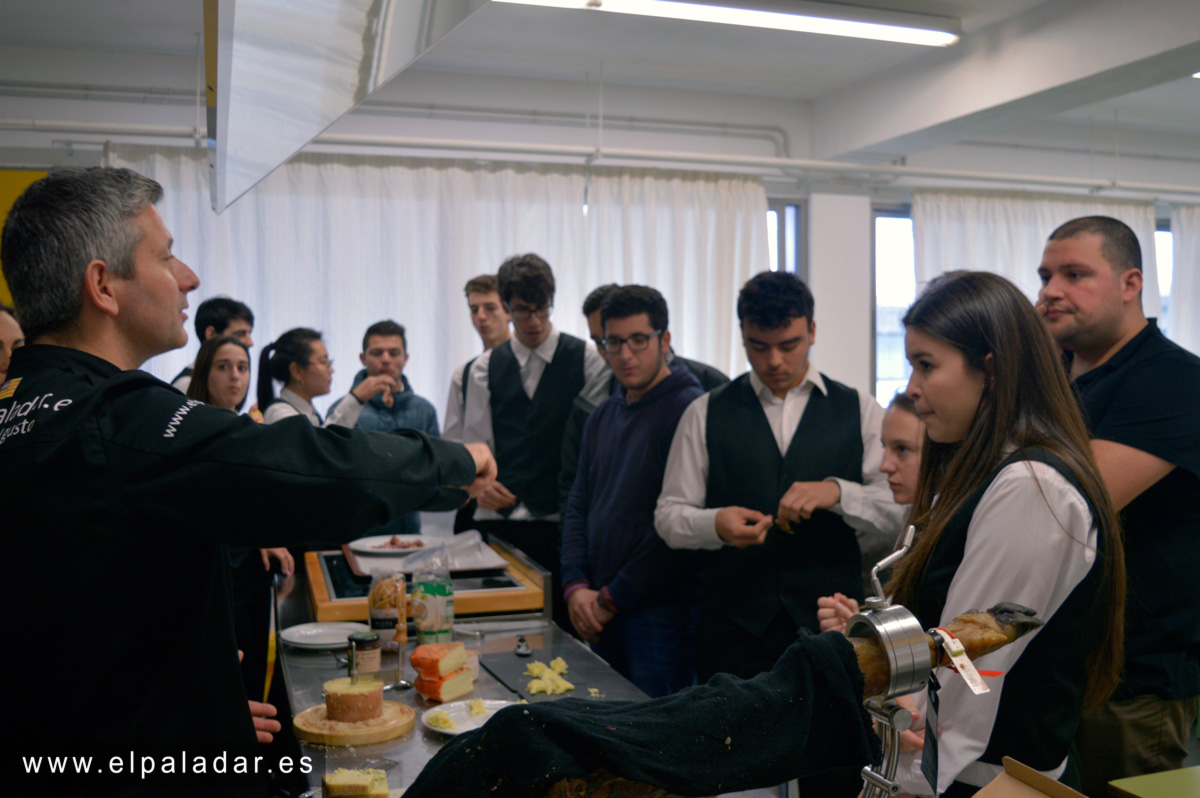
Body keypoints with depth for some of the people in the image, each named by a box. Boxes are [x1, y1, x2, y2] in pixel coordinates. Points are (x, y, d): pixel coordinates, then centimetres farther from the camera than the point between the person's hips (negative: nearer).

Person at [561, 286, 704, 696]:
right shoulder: (603, 416, 13)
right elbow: (579, 505, 15)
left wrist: (612, 599, -12)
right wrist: (576, 586, 0)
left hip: (663, 615, -7)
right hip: (602, 615, 7)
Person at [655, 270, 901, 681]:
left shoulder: (860, 411, 8)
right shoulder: (705, 413, 8)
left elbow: (900, 505, 0)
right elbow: (669, 516, 5)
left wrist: (836, 491, -18)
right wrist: (715, 523, -16)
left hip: (831, 620, 0)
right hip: (733, 622, 0)